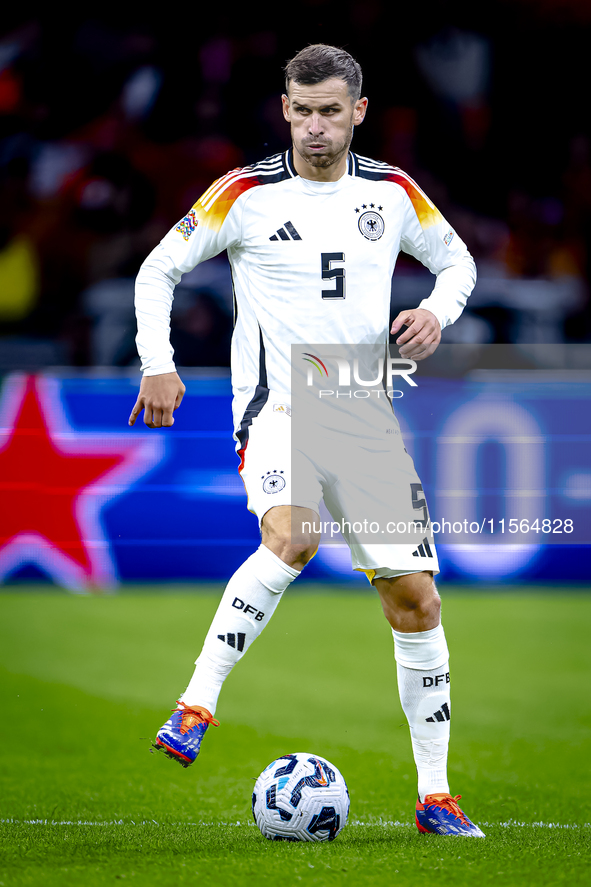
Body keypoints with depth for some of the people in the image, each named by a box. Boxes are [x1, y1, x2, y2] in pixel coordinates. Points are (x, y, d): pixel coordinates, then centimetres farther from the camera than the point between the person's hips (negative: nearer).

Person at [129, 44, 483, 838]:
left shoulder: (392, 192, 5)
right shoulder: (246, 193, -3)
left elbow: (457, 259, 21)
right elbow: (159, 270, 5)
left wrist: (437, 312, 0)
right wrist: (158, 364, -7)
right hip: (277, 408, -4)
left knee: (416, 597, 2)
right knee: (292, 537, -35)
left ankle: (435, 795, 12)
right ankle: (197, 703, -27)